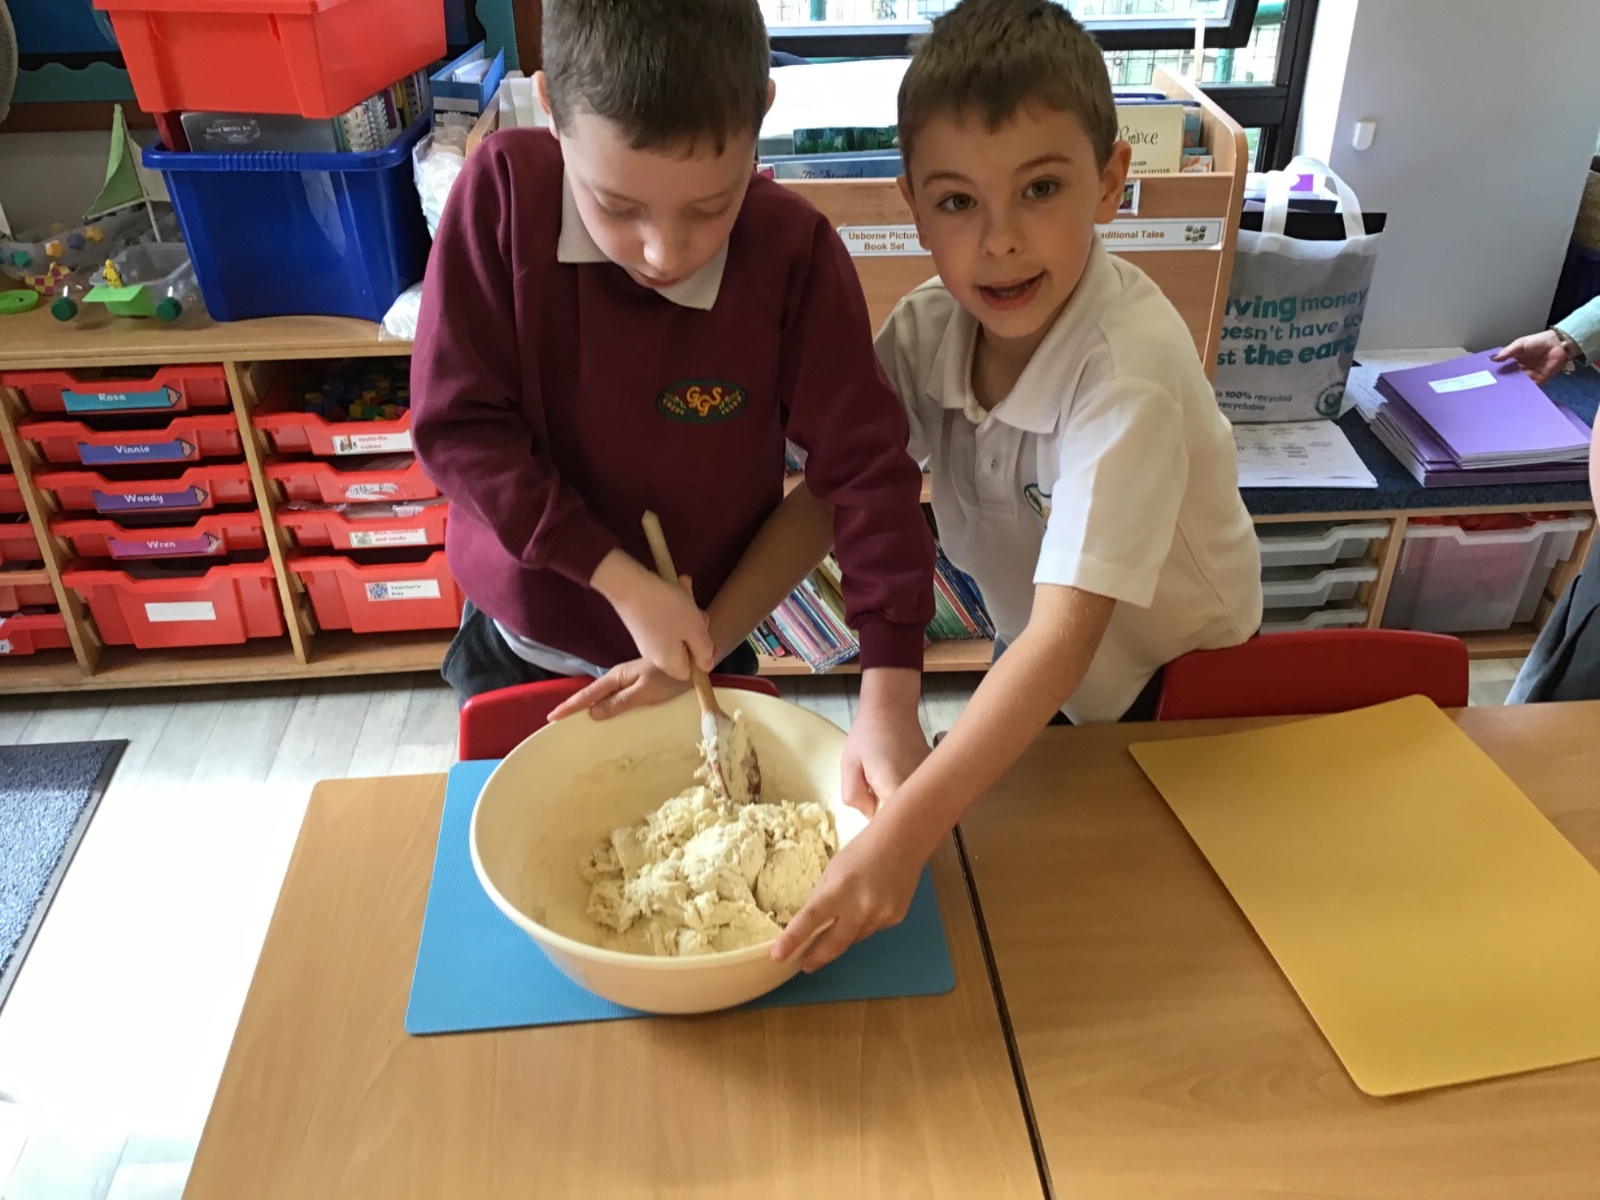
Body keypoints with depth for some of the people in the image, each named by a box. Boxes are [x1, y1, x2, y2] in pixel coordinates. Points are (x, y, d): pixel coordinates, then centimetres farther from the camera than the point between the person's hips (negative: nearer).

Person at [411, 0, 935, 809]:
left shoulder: (793, 251, -22)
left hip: (704, 649, 0)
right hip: (517, 646, 1)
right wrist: (620, 581, -26)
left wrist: (890, 692, -28)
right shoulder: (502, 191, -21)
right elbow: (457, 424, -20)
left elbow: (865, 467, -21)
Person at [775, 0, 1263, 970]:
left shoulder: (1129, 367, -37)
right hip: (1029, 662, 5)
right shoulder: (928, 330, -19)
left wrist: (905, 833, -50)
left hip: (1169, 680, -5)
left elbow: (1067, 634, -42)